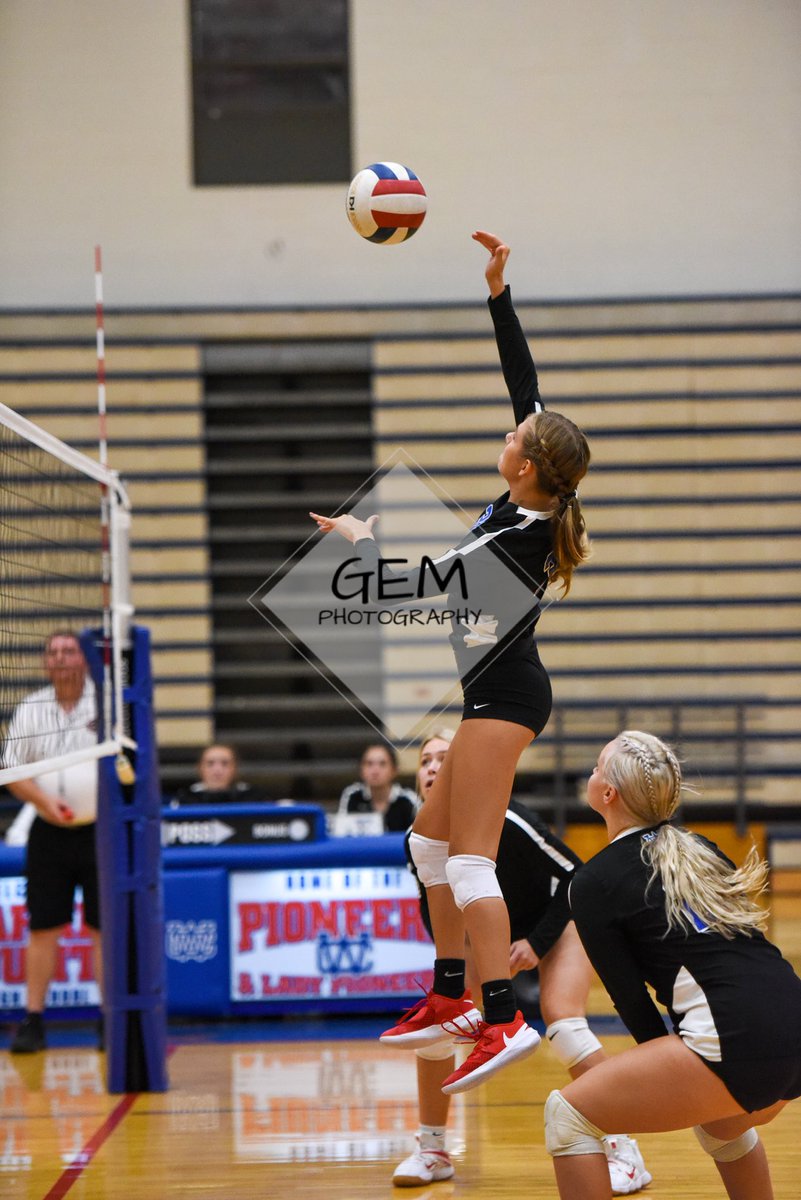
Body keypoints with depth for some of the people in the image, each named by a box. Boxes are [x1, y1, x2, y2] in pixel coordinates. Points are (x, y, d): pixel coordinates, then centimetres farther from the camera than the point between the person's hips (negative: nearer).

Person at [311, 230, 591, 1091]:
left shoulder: (511, 540, -23)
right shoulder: (534, 503, -1)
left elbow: (410, 588, -17)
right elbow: (524, 380, 7)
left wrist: (361, 540, 0)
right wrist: (498, 292, 6)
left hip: (502, 697, -10)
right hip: (496, 694, 10)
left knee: (470, 860, -15)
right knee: (430, 841, 16)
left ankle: (505, 1019, -21)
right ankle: (449, 996, 21)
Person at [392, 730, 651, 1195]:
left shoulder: (507, 822, -34)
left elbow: (576, 874, -23)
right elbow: (432, 906, 0)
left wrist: (538, 941, -27)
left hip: (558, 920, -5)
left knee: (563, 1022, -26)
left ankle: (624, 1153, -16)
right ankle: (432, 1151, 10)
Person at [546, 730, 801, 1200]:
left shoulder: (595, 883, 2)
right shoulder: (701, 850, 22)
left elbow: (632, 1001, 4)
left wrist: (667, 1078, 20)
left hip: (737, 1045, -8)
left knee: (569, 1115, 4)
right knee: (720, 1123, 38)